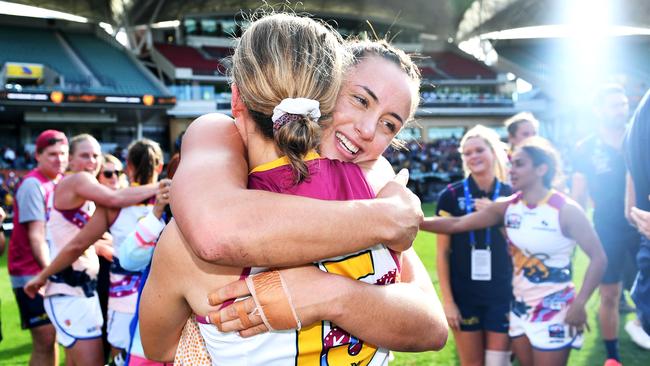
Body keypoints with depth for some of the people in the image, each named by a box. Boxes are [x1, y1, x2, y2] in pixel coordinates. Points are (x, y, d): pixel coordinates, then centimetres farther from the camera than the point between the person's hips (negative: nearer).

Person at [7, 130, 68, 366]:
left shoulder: (59, 183, 11)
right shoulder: (32, 185, -13)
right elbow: (36, 236, -17)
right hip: (32, 273, -8)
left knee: (52, 337, 13)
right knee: (45, 340, -8)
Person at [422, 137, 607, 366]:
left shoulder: (566, 210, -14)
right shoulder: (508, 207, 0)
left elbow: (598, 257, -13)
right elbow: (456, 224, -3)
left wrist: (579, 304, -20)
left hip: (553, 311, -5)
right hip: (520, 308, 5)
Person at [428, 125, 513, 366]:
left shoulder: (510, 195, 0)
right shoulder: (451, 196, -5)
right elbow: (442, 252, -3)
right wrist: (447, 299, -7)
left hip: (502, 294, 1)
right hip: (464, 296, -1)